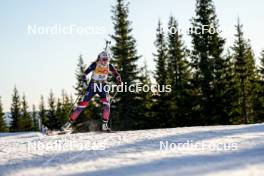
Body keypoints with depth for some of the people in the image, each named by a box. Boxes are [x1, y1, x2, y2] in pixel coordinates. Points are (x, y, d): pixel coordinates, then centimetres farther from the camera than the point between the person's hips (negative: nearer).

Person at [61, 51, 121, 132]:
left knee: (106, 103, -20)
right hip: (93, 85, -2)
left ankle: (104, 124, -12)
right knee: (83, 103, -8)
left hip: (103, 86, 2)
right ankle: (70, 121, -2)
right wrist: (84, 78, -37)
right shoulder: (95, 64, -13)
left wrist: (119, 80, -11)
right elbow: (86, 72, -18)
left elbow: (116, 74, 8)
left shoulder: (109, 66, -4)